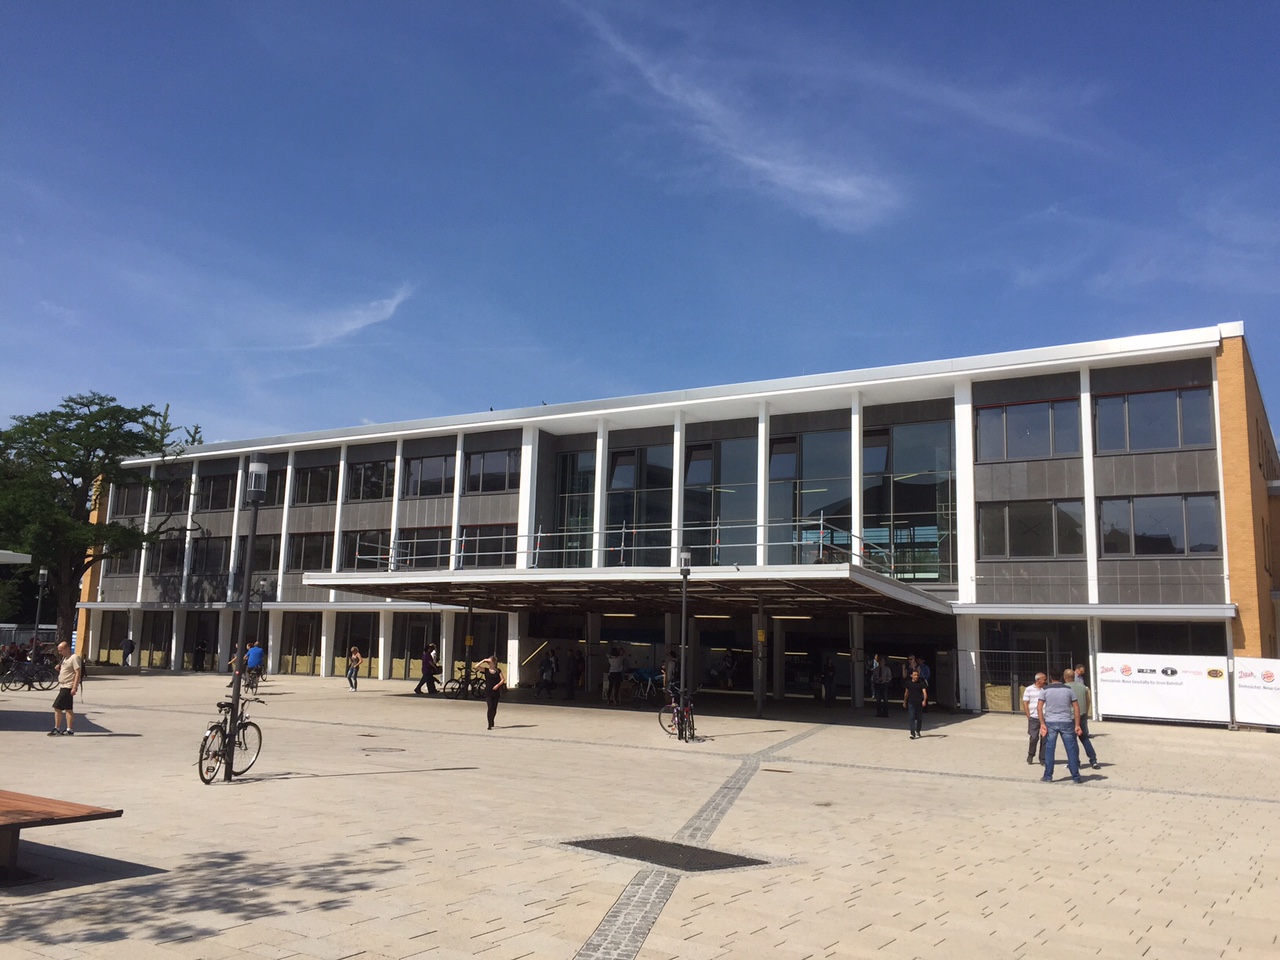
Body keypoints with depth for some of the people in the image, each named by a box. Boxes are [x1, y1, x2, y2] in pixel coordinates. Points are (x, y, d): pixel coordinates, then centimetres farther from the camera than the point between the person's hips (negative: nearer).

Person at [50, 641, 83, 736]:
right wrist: (59, 668, 6)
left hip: (68, 687, -10)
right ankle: (69, 730, 13)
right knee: (68, 709, 10)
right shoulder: (65, 658, 17)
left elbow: (78, 673, -20)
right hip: (63, 686, 10)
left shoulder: (74, 658, -14)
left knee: (57, 707, -10)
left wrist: (74, 687, -24)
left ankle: (56, 729, -4)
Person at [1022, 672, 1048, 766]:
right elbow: (1025, 703, 4)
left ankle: (1043, 760, 11)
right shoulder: (1029, 689, 3)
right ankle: (1030, 756, 19)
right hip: (1034, 718, -2)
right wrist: (1029, 716, -3)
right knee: (1033, 738, -4)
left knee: (1044, 739, 1)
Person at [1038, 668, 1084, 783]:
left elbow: (1039, 707, -5)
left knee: (1049, 749, 6)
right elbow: (1076, 708, -4)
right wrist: (1077, 725, -2)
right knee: (1071, 750, 6)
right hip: (1066, 722, 0)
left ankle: (1048, 776, 8)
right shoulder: (1069, 689, -1)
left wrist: (1042, 724, -3)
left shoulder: (1046, 690, -1)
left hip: (1050, 722, 0)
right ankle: (1076, 777, 8)